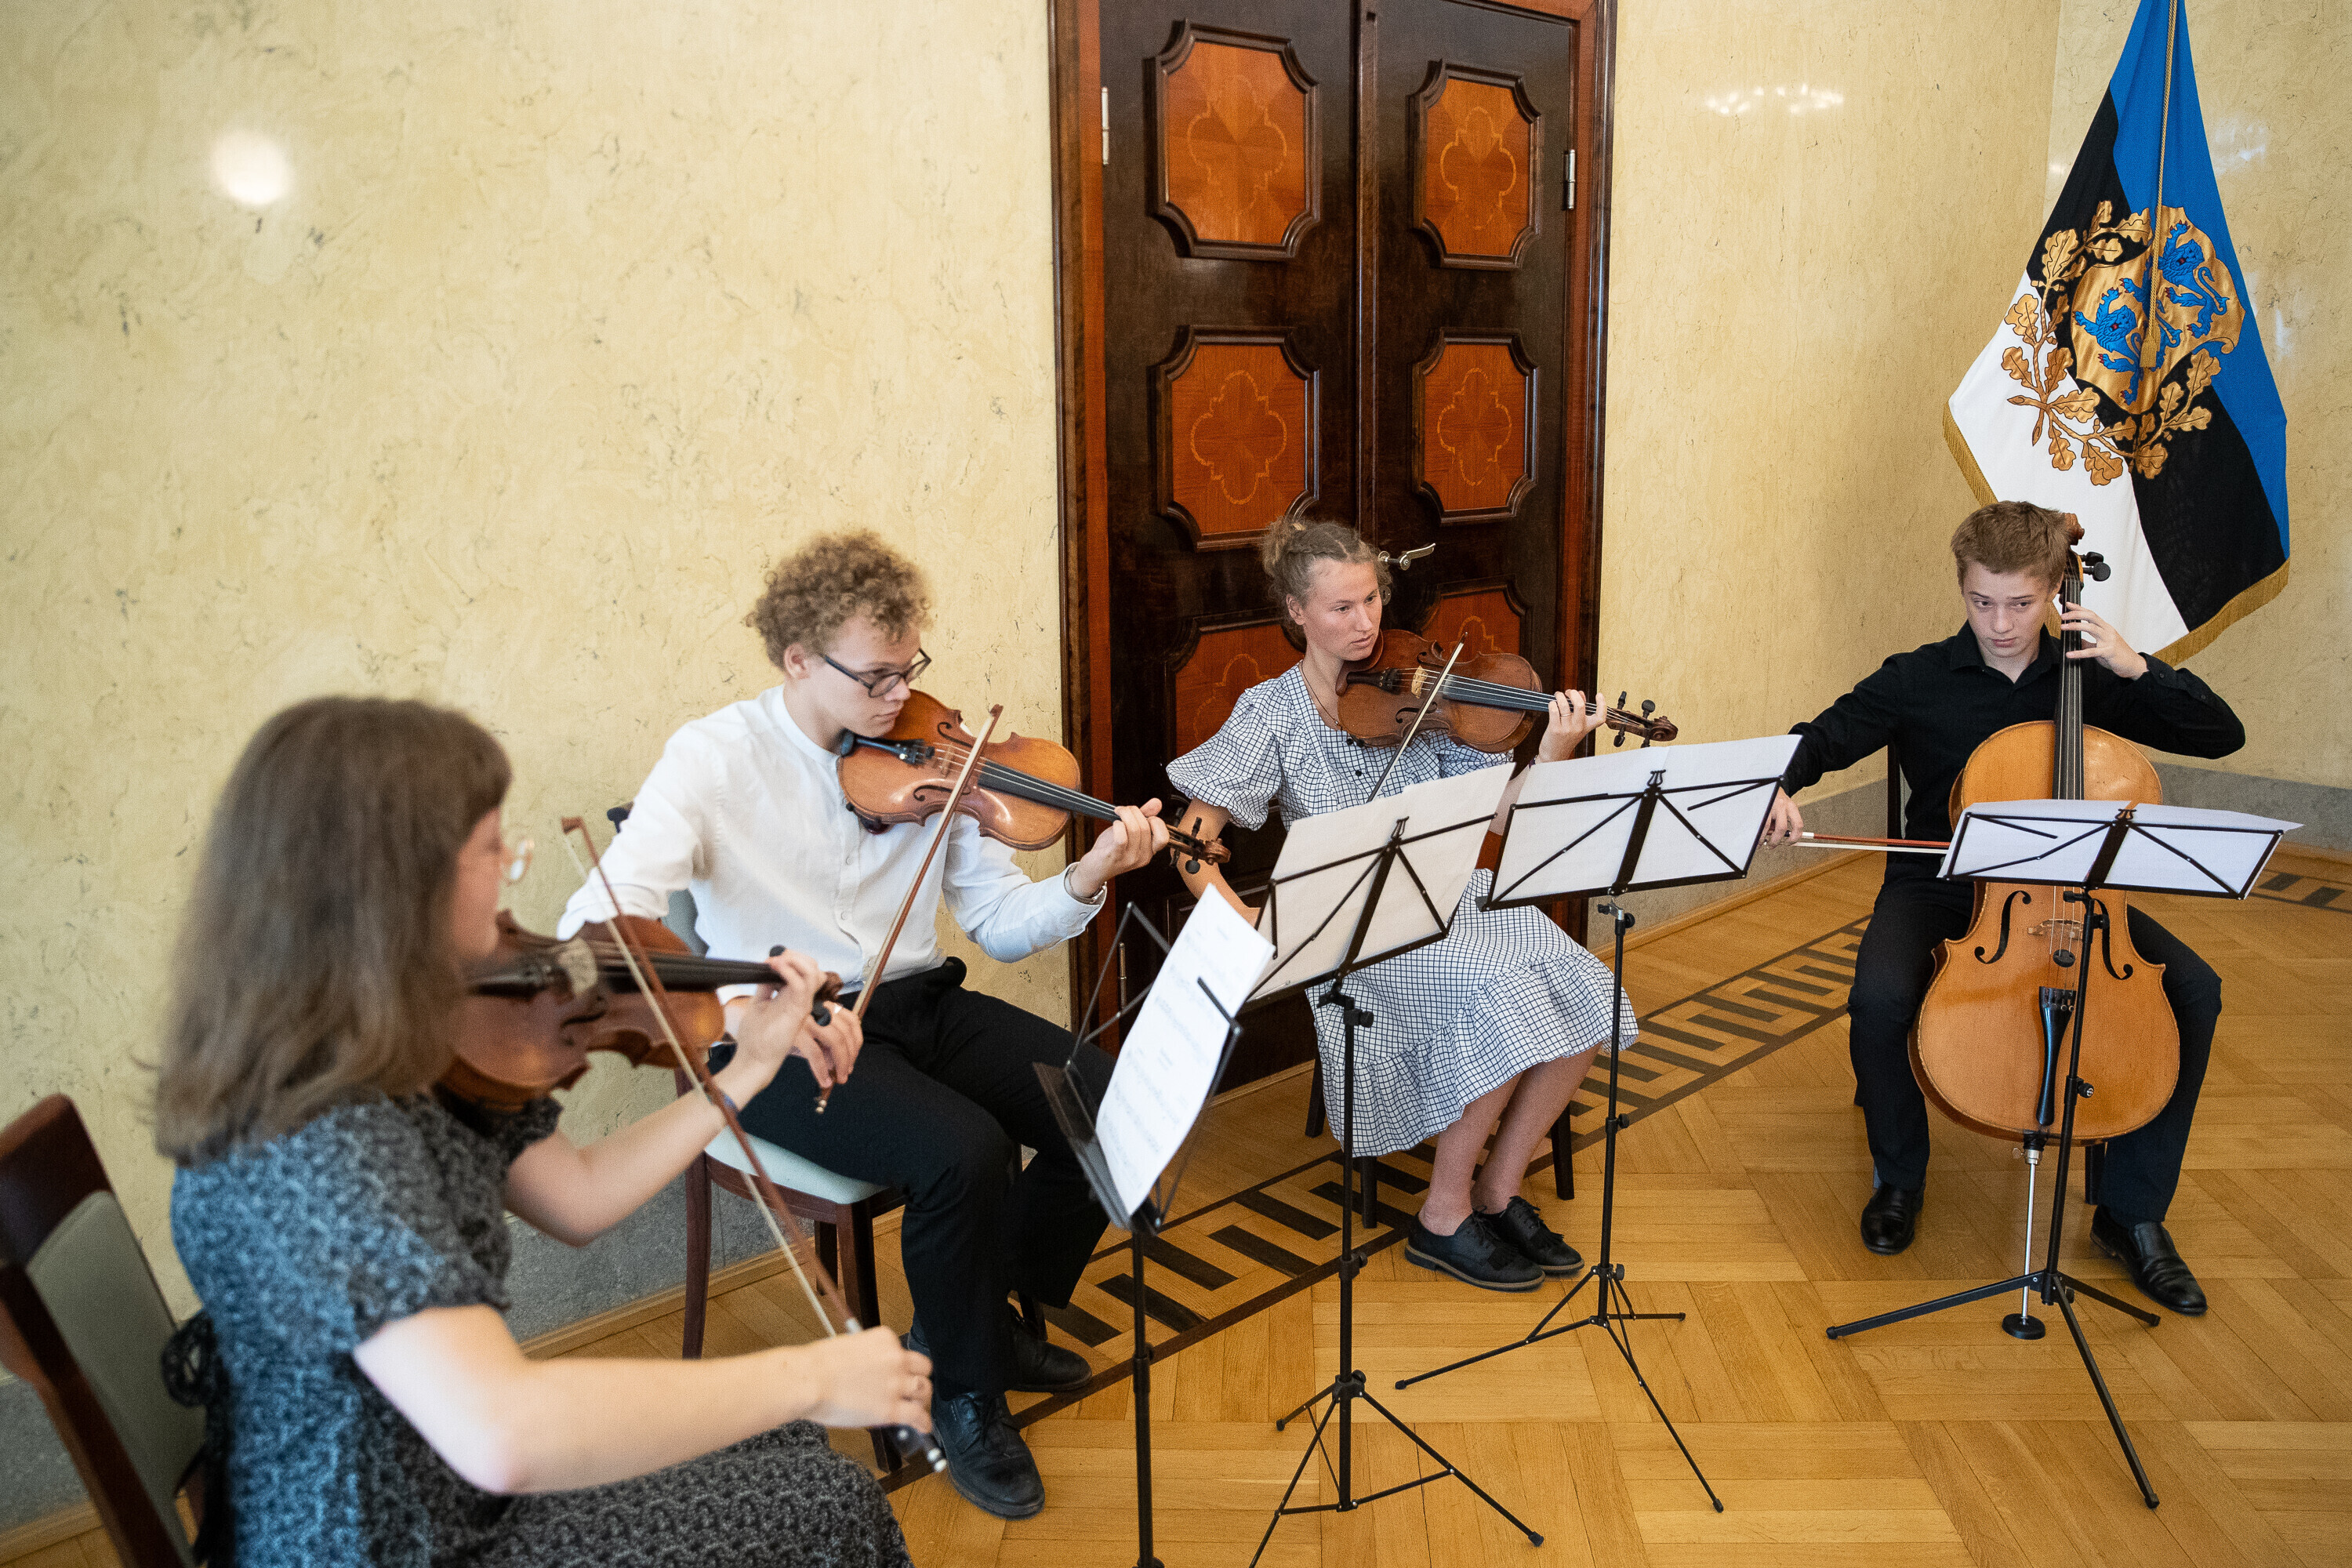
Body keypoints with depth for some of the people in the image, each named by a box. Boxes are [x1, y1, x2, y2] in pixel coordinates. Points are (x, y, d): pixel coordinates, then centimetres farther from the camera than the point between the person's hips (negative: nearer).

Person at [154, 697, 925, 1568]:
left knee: (792, 1464, 16)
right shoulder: (317, 1146, -34)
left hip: (446, 1495, 8)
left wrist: (751, 1067, 3)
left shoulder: (396, 1064, -5)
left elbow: (576, 1197, 4)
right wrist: (806, 1378, -35)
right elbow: (502, 1435, -45)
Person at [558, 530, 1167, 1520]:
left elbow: (1001, 925, 2)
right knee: (963, 1149, -30)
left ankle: (987, 1317, 13)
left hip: (921, 1005, 5)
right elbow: (598, 922, -24)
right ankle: (964, 1392, 0)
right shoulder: (714, 759, -11)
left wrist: (1088, 879, -20)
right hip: (780, 1043, -5)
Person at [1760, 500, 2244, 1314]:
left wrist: (2138, 668, -14)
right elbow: (1823, 738, -5)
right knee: (1880, 998, -32)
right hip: (1936, 886, -2)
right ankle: (1899, 1178, -2)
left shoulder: (2091, 680, 2)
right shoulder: (1918, 681, -3)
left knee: (2194, 988, -20)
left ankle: (2132, 1213, -4)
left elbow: (2223, 735, 1)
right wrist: (1780, 788, -27)